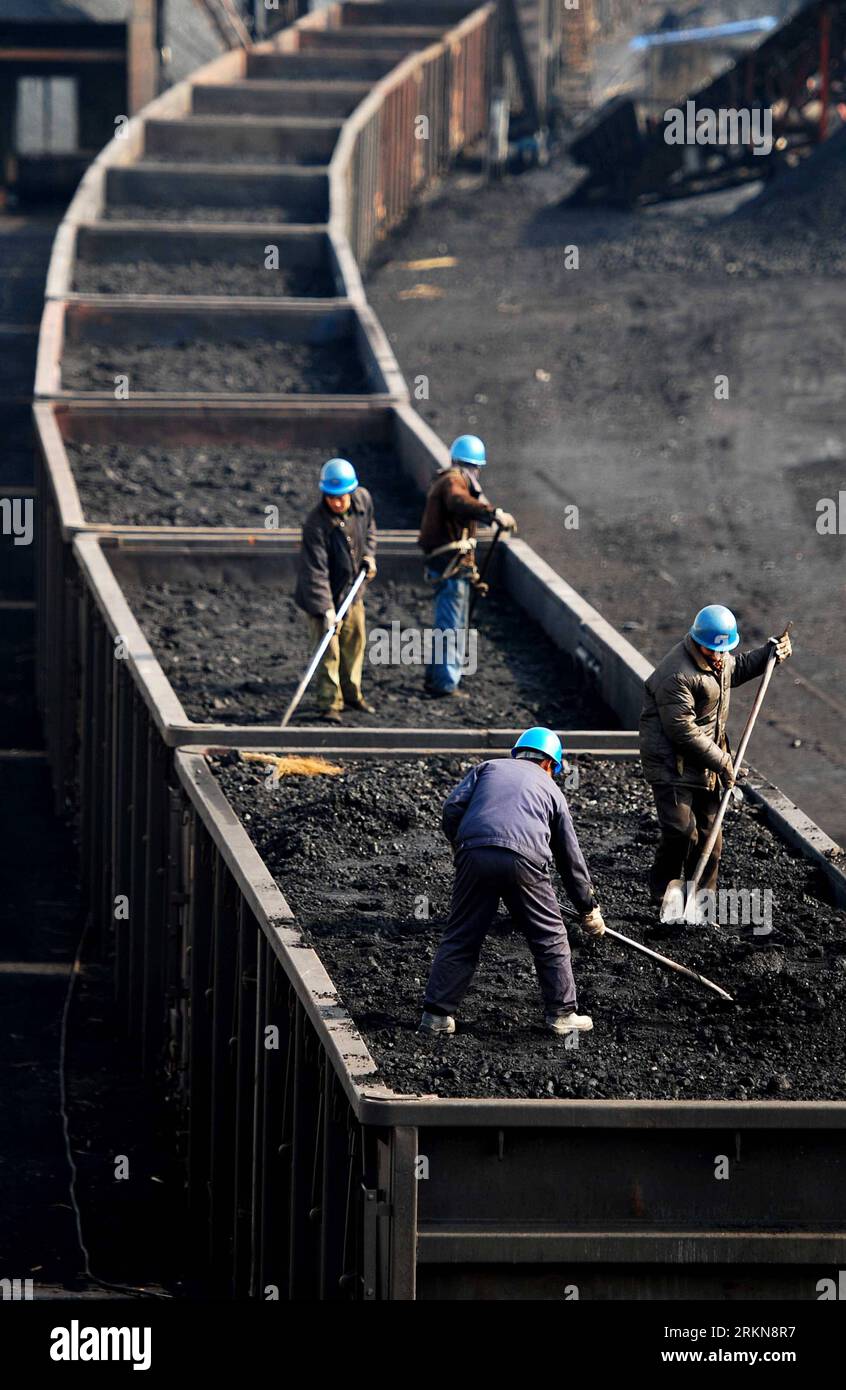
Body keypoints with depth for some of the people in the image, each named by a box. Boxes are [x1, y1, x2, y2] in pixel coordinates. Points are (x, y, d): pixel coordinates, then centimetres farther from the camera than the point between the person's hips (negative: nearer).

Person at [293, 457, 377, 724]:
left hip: (352, 588, 7)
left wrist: (369, 554, 3)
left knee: (354, 642, 18)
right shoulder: (316, 524, -30)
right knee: (329, 649, -7)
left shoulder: (363, 499, -11)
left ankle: (351, 694, 34)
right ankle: (330, 703, 2)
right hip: (324, 593, -7)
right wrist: (326, 609, -34)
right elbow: (317, 570, -30)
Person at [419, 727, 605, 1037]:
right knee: (550, 938, 14)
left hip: (474, 854, 1)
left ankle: (437, 1014, 10)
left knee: (460, 938, 11)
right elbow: (571, 856, 30)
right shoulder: (551, 789, 27)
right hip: (523, 858, -1)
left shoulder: (488, 767, 27)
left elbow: (452, 808, 10)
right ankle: (562, 1014, 18)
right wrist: (589, 909, 37)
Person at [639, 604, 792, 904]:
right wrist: (721, 762, -20)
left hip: (705, 765, 9)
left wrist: (769, 652, 14)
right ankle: (663, 896, 2)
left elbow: (736, 669, 30)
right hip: (672, 765, -9)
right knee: (681, 830, -16)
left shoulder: (718, 660, 4)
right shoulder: (676, 675, -26)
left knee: (709, 833, 12)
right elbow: (682, 731, -25)